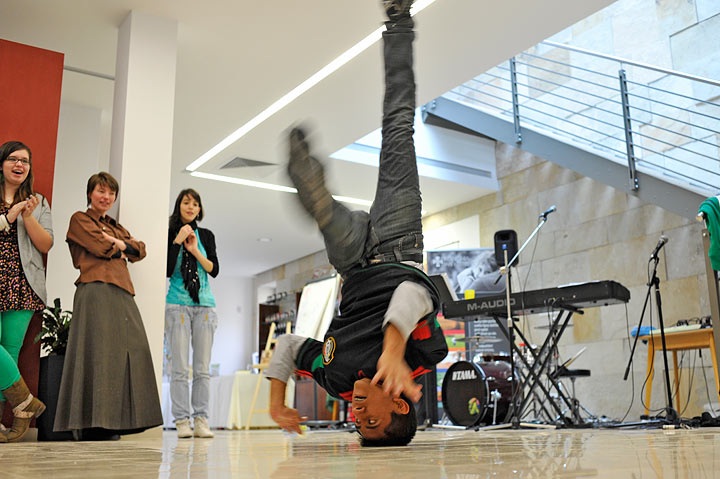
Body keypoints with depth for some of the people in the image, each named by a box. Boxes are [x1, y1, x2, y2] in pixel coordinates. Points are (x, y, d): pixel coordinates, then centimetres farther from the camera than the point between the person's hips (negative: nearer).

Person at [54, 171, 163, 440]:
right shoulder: (80, 220, 10)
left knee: (130, 349, -2)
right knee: (99, 351, -14)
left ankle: (110, 425, 0)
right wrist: (120, 245, 11)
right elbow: (102, 247, -6)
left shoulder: (117, 227, 30)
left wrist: (118, 243, 1)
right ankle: (91, 426, -13)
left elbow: (139, 251, 16)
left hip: (122, 293, 7)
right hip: (96, 289, -7)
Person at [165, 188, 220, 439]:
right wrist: (178, 241, -9)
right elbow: (166, 270, -7)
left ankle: (201, 420, 4)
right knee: (180, 368, -5)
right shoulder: (169, 234, 5)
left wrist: (195, 250, -6)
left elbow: (214, 270, 5)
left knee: (203, 368, 1)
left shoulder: (206, 235, 14)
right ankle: (182, 420, 0)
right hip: (177, 305, -3)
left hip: (204, 305, 3)